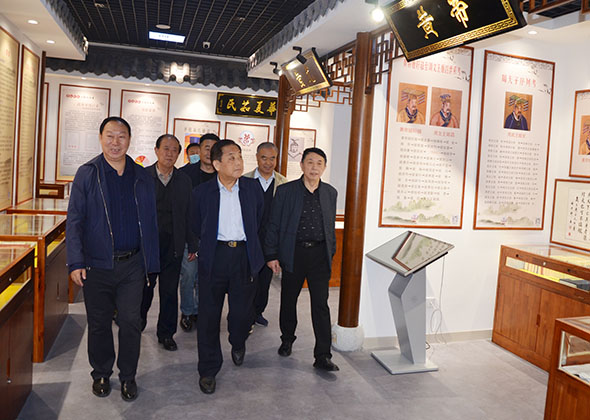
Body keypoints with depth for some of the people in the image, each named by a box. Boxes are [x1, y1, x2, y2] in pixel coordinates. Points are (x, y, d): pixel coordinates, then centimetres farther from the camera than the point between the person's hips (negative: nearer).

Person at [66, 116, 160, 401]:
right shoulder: (87, 174, -1)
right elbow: (74, 221, -2)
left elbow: (150, 223, 6)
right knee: (99, 323, 13)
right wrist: (76, 263, -9)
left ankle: (128, 376, 25)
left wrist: (150, 263, 3)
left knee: (131, 322, 6)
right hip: (96, 265, -1)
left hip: (132, 265, 1)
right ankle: (101, 374, 33)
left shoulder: (141, 177, 5)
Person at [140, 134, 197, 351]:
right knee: (144, 286, 11)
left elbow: (189, 215, 6)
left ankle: (166, 333, 23)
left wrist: (192, 245, 5)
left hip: (173, 244, 2)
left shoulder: (184, 181, 5)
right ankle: (139, 320, 38)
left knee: (170, 290, 8)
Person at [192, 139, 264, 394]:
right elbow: (197, 227, 11)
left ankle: (238, 343, 41)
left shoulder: (253, 188, 4)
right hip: (214, 256, -1)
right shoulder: (202, 192, 0)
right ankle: (208, 369, 21)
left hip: (245, 256, 1)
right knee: (209, 314, 4)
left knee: (243, 311, 5)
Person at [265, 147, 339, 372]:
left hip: (320, 254, 1)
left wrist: (331, 253, 12)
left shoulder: (330, 193, 8)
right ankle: (287, 339, 36)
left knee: (321, 305, -1)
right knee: (288, 300, 13)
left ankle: (322, 356, 5)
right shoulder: (285, 191, -2)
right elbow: (274, 225, 0)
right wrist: (271, 255, -3)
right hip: (293, 253, -1)